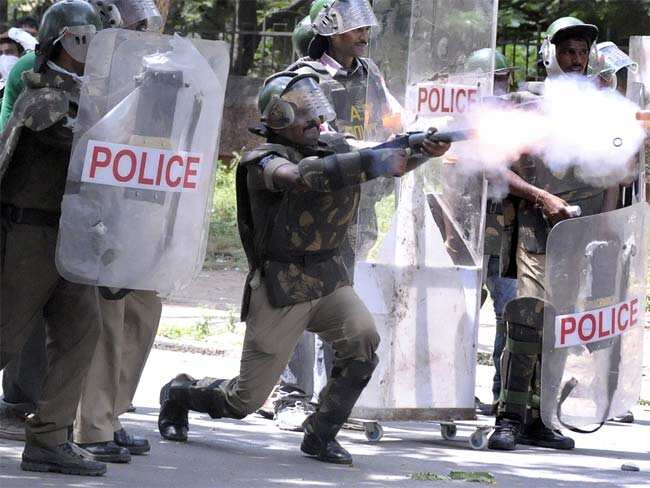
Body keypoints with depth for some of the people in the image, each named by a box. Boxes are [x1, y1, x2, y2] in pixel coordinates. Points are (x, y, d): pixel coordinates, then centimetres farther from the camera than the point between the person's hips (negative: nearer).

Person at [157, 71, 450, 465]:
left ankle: (320, 435, -7)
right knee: (245, 400, 1)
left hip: (329, 282, 5)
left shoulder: (335, 149, 6)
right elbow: (302, 176, -35)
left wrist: (426, 151, -23)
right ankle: (179, 394, 34)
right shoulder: (265, 161, -14)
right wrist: (372, 162, -38)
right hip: (280, 291, -5)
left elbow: (391, 163, -1)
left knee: (363, 340, -24)